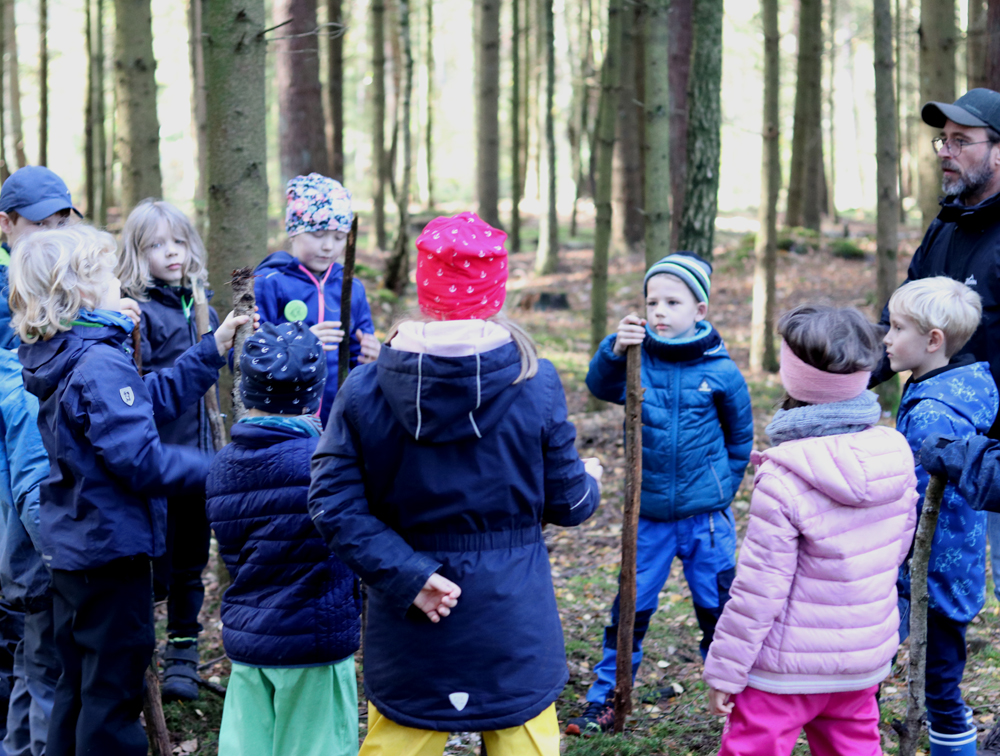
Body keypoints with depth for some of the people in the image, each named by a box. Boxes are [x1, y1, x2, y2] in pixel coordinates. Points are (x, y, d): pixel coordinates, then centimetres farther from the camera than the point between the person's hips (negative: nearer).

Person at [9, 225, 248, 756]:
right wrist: (216, 470, -15)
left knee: (77, 683, 20)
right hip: (110, 547, -10)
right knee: (114, 689, 1)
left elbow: (155, 397, 14)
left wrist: (213, 349, 13)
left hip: (69, 547, 10)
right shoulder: (101, 365, -23)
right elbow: (140, 460, -26)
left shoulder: (54, 358, 8)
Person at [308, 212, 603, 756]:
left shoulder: (365, 390, -8)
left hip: (409, 632, 1)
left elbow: (334, 505, -14)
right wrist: (590, 482, 20)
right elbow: (568, 502, -1)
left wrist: (407, 575, -14)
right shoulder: (535, 386, -10)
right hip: (513, 626, -1)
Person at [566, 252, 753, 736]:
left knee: (717, 613, 10)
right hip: (649, 517, 1)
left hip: (707, 517, -1)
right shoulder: (637, 359, -5)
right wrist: (615, 350, -44)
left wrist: (721, 489, 7)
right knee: (630, 610, 7)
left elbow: (740, 438, 8)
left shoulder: (720, 371, -6)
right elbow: (602, 386, -26)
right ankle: (603, 703, 20)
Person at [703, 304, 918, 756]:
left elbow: (759, 587, -20)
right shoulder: (895, 454, -5)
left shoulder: (784, 479, -24)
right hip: (866, 659, 6)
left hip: (787, 667, -6)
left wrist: (724, 669, -10)